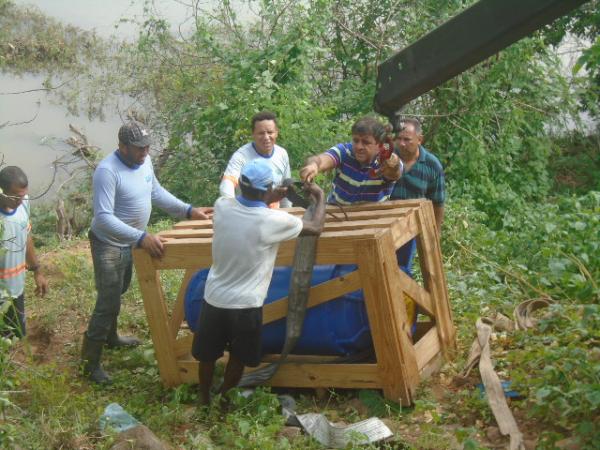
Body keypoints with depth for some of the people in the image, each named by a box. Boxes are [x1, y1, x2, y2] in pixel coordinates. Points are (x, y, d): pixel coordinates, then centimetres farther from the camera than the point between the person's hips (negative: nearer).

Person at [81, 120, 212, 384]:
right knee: (108, 303, -6)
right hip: (109, 245, -9)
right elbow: (103, 218, -36)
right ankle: (90, 362, 6)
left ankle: (110, 337, 49)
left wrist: (189, 210, 3)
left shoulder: (144, 162, -4)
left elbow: (156, 193, 12)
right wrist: (141, 238, -43)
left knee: (118, 293, 26)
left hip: (130, 242, 9)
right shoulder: (107, 171, -30)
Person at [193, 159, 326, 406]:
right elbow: (316, 227, -4)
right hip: (245, 305, -4)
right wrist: (320, 196, 12)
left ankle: (204, 400, 41)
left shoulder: (222, 206, -10)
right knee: (238, 359, 21)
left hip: (214, 299, 4)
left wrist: (272, 197, 17)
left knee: (207, 355, 23)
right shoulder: (273, 220, -21)